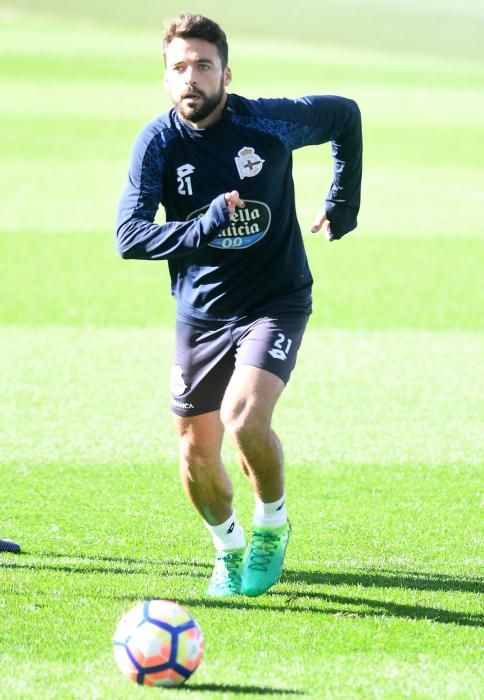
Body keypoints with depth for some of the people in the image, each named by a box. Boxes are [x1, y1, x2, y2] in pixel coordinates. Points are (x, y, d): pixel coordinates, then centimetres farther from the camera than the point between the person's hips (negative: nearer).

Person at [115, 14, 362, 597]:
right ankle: (228, 548, 34)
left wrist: (343, 203, 11)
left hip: (276, 302, -3)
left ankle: (272, 524, 2)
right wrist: (204, 227, -33)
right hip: (199, 314, 3)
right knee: (196, 451, 5)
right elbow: (128, 236, -20)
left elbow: (345, 116, 7)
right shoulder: (158, 142, -11)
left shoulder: (269, 122, -13)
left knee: (243, 417, -26)